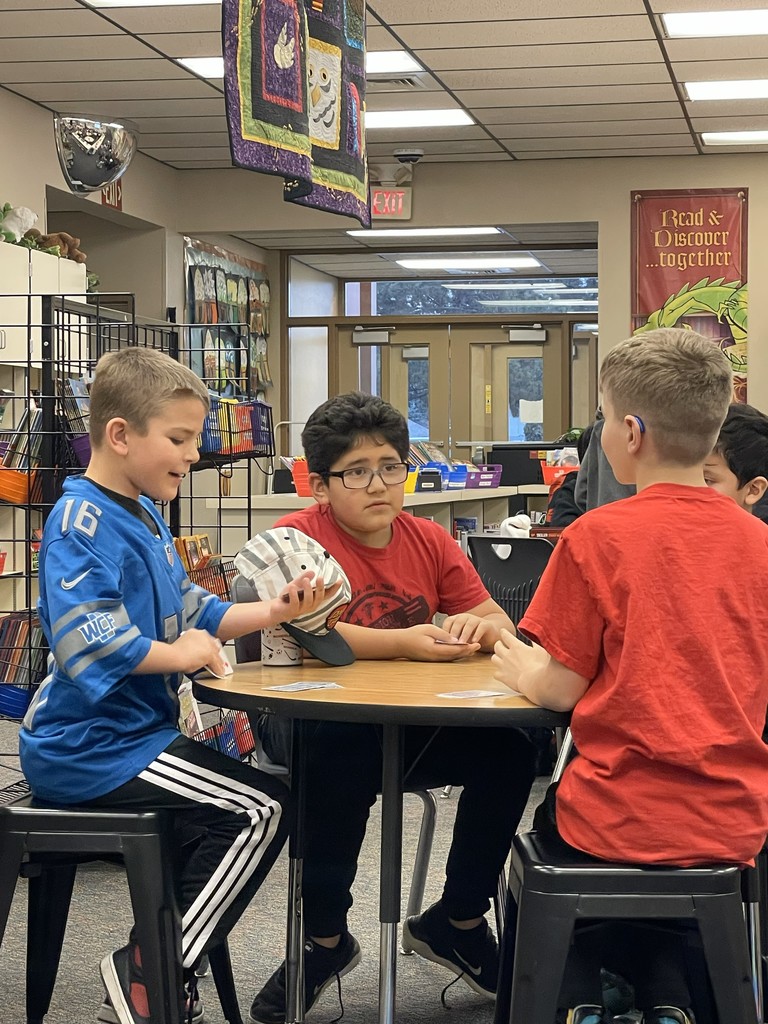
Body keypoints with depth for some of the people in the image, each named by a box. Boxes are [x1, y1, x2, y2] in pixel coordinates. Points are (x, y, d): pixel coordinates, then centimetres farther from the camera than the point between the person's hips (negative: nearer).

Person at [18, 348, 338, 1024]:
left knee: (252, 804, 20)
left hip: (127, 732, 11)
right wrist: (179, 654, -21)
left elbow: (191, 613, 20)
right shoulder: (81, 521, -18)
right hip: (92, 746, -11)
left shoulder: (144, 516, 15)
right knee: (263, 810, -14)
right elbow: (84, 640, -32)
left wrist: (272, 611, 5)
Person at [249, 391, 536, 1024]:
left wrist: (479, 627, -22)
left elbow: (500, 624, 4)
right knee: (344, 751, -37)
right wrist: (404, 644, -34)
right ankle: (324, 939, -14)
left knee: (510, 747, -17)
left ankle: (458, 922, 4)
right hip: (314, 719, -5)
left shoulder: (429, 541, 7)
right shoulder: (296, 538, -9)